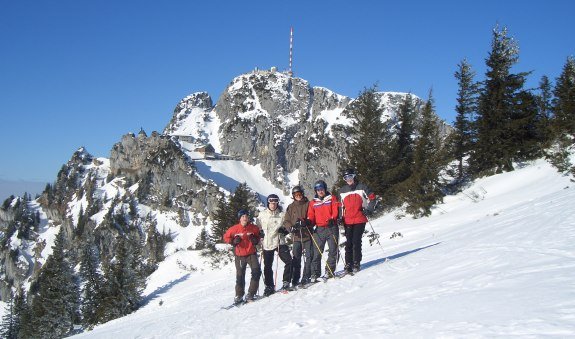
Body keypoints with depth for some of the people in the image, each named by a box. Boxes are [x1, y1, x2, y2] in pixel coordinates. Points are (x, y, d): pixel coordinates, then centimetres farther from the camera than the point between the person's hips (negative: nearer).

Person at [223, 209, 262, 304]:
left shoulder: (254, 228, -4)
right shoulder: (234, 229, -8)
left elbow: (258, 235, 15)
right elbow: (226, 237, 4)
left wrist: (256, 240, -6)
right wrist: (233, 241, -12)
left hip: (251, 254, 1)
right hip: (240, 255, -1)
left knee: (256, 272, -14)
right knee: (240, 276, 7)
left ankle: (250, 294, -2)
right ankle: (239, 296, 22)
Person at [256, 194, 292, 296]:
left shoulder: (281, 214, 1)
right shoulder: (262, 215, 3)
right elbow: (257, 228, 13)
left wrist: (284, 230, -12)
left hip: (279, 242, 0)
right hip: (267, 244, 0)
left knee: (289, 261, -12)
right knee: (267, 267, 4)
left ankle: (286, 282, 3)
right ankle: (269, 286, 16)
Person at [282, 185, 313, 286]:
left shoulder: (308, 204, 5)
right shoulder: (290, 207, 13)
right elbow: (286, 221, 10)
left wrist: (306, 222, -19)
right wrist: (291, 227, -10)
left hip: (308, 235, -2)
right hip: (296, 236, 2)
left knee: (308, 257, -4)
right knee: (296, 258, 1)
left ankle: (306, 277, 5)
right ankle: (295, 280, 5)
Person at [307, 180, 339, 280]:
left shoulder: (332, 198, 9)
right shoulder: (313, 203, 16)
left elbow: (335, 211, -1)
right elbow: (311, 216, 12)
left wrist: (332, 219, -18)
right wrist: (308, 222, -8)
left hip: (331, 227, -1)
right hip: (319, 229, 1)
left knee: (333, 250, -1)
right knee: (317, 252, -3)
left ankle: (329, 270, 10)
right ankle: (315, 273, 0)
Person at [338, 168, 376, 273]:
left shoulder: (361, 187, 2)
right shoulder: (342, 191, 13)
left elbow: (372, 198, 5)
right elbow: (341, 205, 20)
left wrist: (369, 209, -5)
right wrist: (340, 217, 9)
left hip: (360, 220, -3)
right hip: (347, 221, 3)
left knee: (356, 242, -7)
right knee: (349, 242, 1)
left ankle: (356, 263, 1)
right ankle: (348, 264, 4)